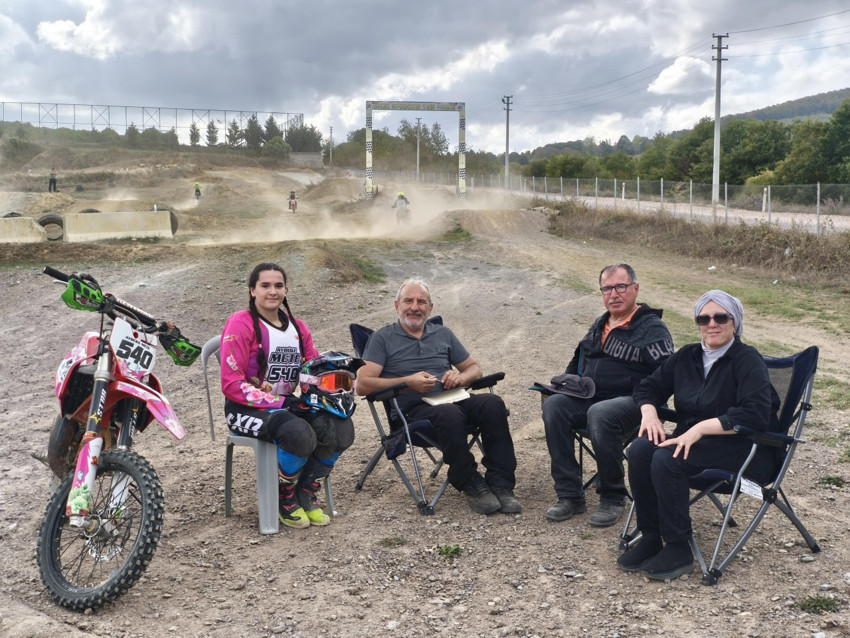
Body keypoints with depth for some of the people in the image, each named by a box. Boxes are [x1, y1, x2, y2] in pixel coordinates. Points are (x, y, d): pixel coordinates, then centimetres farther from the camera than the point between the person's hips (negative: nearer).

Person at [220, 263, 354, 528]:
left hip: (286, 404, 6)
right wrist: (278, 402, -20)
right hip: (246, 410, -6)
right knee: (300, 434, -35)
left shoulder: (297, 327, 12)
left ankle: (306, 493, 3)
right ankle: (285, 499, -5)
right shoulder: (241, 324, -9)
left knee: (342, 428, -19)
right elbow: (231, 384, -14)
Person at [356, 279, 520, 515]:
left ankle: (501, 485, -24)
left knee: (492, 403, -28)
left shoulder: (443, 334, 25)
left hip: (454, 399, 4)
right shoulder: (383, 339, 11)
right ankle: (471, 485, -19)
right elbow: (362, 385, 0)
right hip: (414, 408, -4)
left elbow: (475, 368, 28)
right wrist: (407, 382, -11)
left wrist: (460, 377, 3)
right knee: (450, 414, -38)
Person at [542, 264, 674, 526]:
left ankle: (612, 498, -19)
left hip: (631, 402, -6)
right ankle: (570, 495, -20)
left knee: (600, 413, -38)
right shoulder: (600, 325, 20)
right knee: (553, 405, -22)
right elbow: (578, 362, 33)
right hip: (589, 398, 7)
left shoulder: (652, 328, -2)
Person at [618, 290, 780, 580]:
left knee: (667, 459, -30)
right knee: (639, 450, -21)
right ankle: (650, 539, -13)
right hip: (693, 437, 7)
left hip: (742, 447, -6)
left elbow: (755, 414, -24)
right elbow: (649, 386, 18)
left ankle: (678, 552, -19)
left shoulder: (747, 360, -10)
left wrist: (700, 428, -28)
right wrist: (649, 413, -5)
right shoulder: (687, 356, 11)